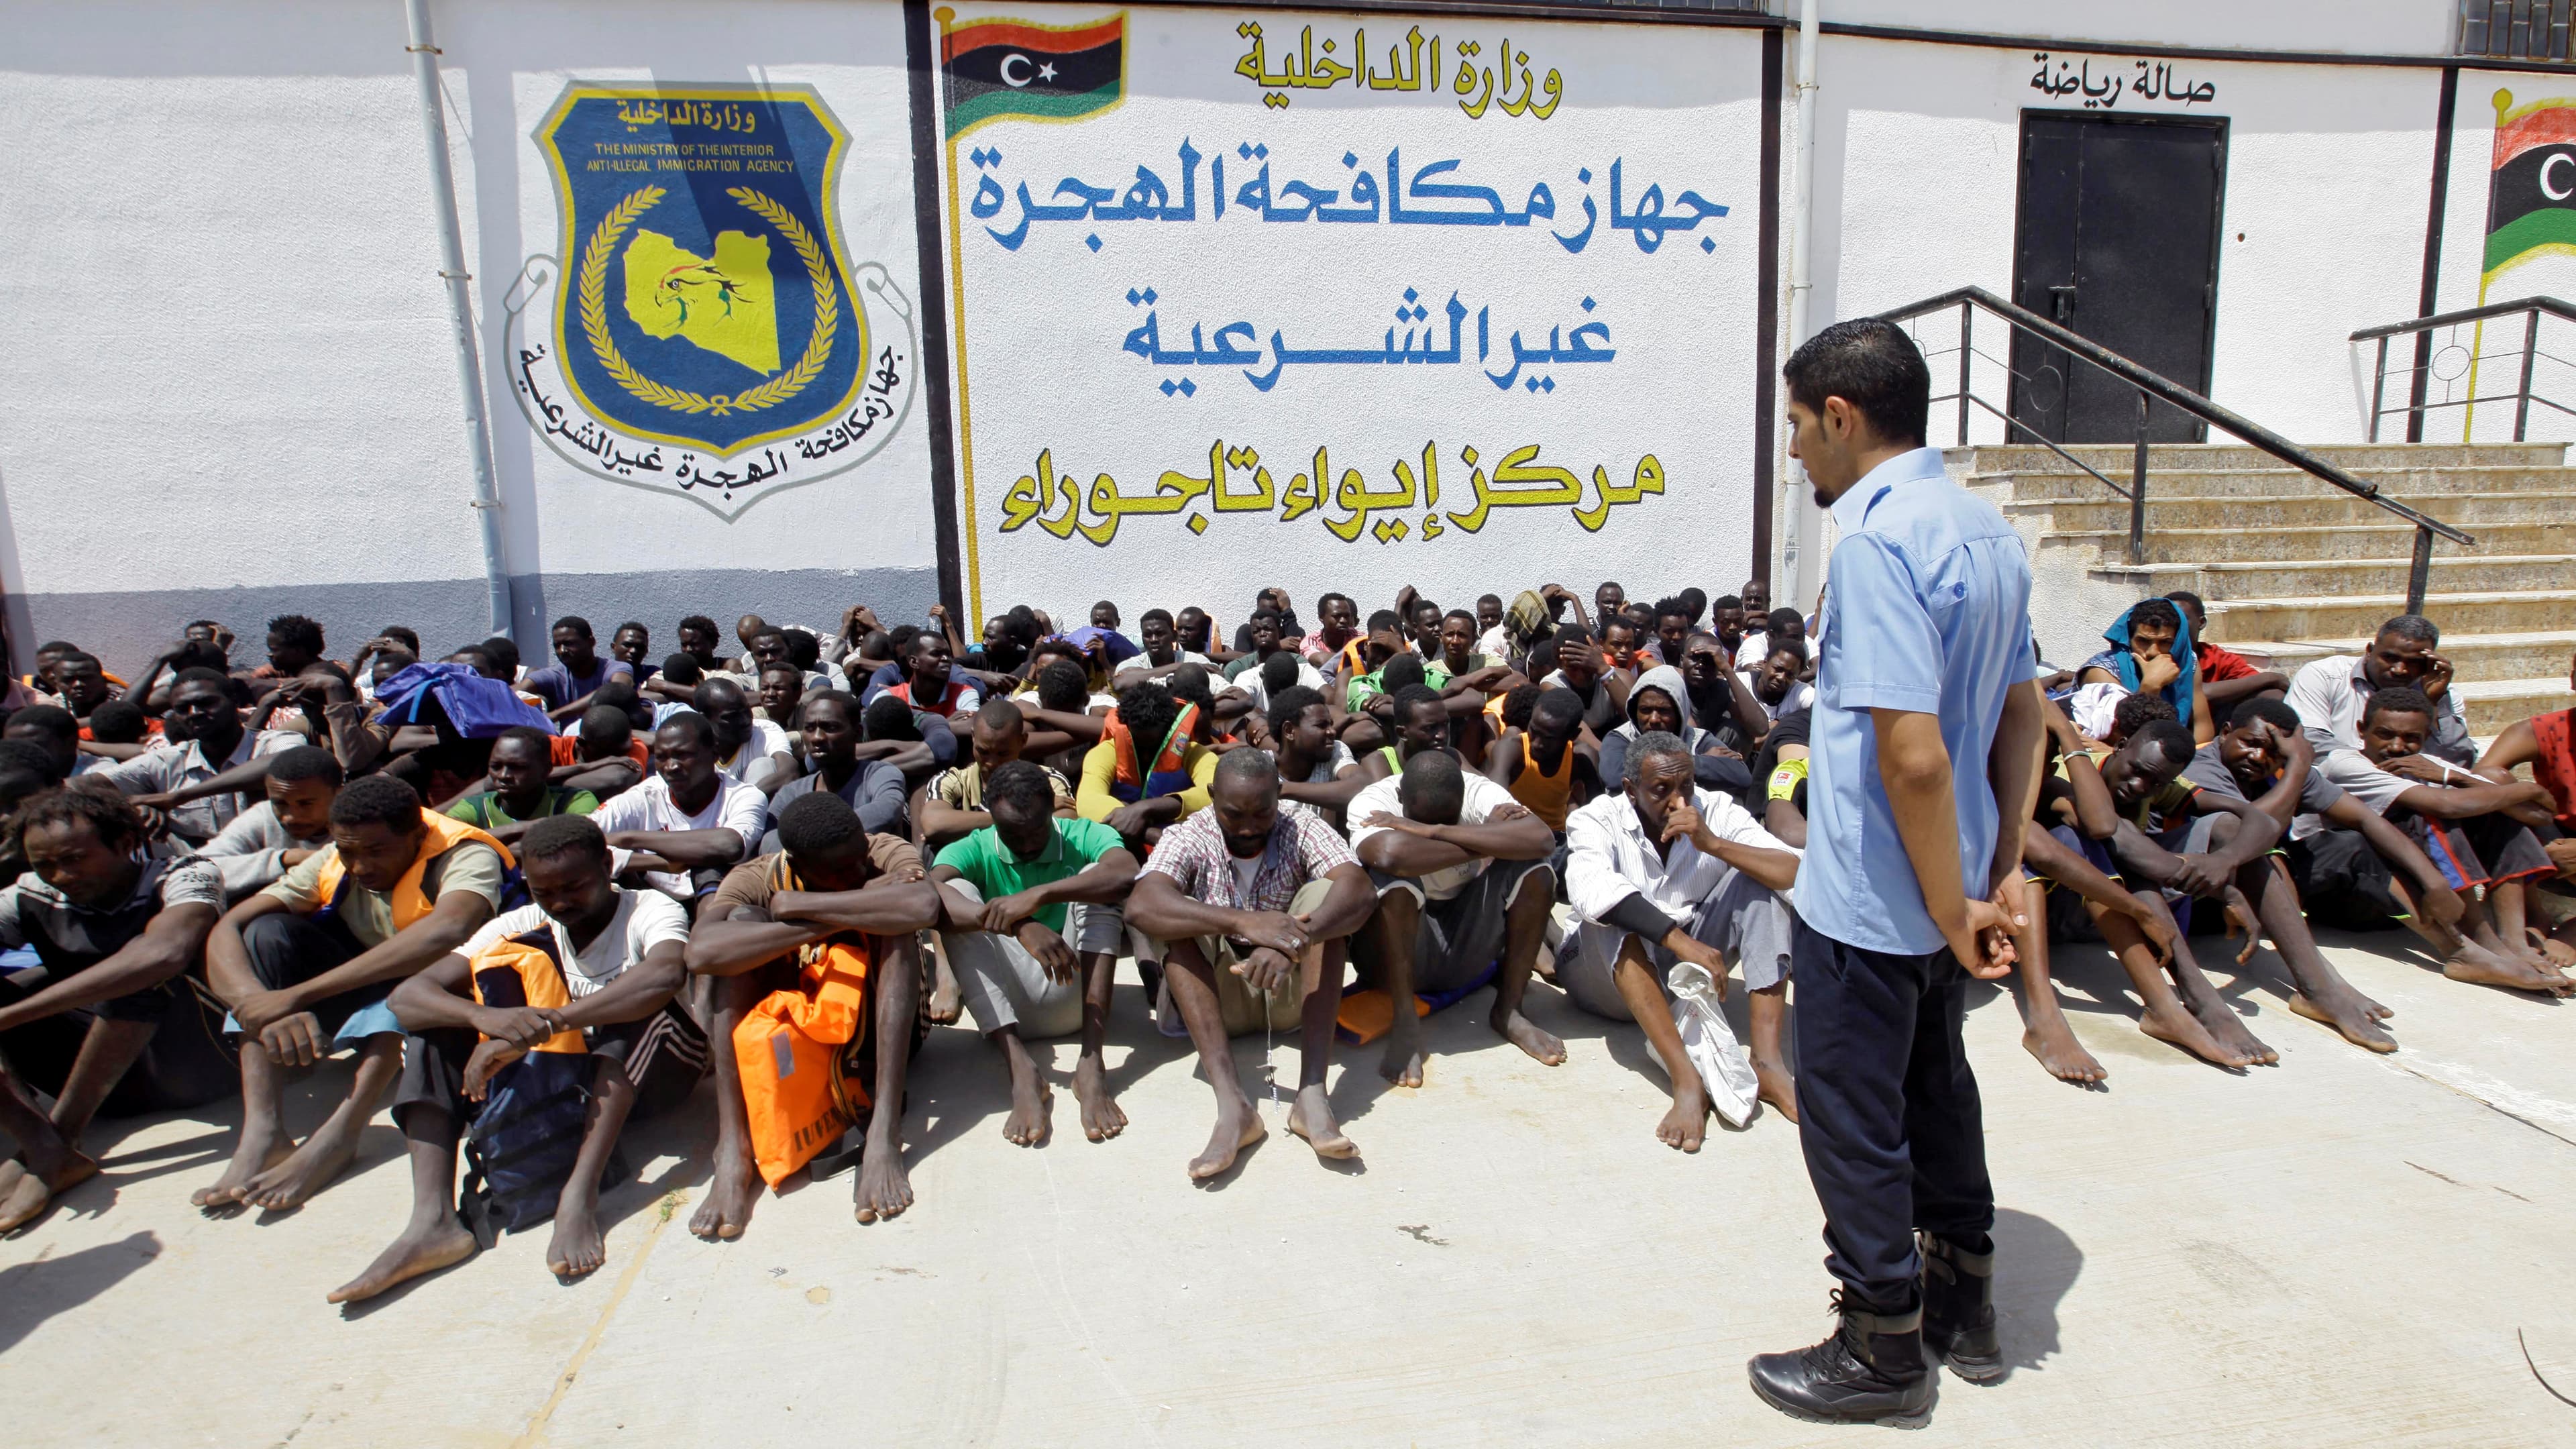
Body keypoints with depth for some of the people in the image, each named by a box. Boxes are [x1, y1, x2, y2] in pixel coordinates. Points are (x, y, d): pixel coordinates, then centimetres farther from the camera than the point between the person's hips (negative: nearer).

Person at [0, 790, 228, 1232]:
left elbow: (165, 952, -33)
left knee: (142, 971, -29)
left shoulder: (185, 878, -10)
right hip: (101, 1077, 5)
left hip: (191, 1069, -5)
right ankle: (41, 1146, -30)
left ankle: (58, 1139, -26)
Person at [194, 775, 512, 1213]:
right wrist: (261, 1004, -37)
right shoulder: (332, 864, -7)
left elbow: (446, 931, -46)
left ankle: (336, 1137, -37)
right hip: (367, 997, 5)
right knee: (269, 932, -15)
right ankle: (262, 1130, -29)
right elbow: (227, 928, -16)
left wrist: (298, 994, -45)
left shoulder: (466, 858, -24)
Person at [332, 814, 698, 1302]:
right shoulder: (519, 927, 1)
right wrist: (487, 1017, -35)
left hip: (644, 1074, -4)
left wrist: (546, 1022, -42)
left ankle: (579, 1196, -40)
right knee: (438, 1021, -11)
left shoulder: (649, 910, -12)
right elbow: (407, 996, -13)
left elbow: (667, 974, -38)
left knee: (639, 1002, -33)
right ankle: (433, 1218, -28)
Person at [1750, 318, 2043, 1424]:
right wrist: (2004, 870, 13)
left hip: (1871, 902, -9)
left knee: (1853, 1120, 8)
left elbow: (1913, 752, -30)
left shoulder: (1877, 539, -24)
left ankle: (1883, 1350, 26)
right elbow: (2022, 713, 11)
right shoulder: (1986, 530, 7)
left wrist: (1953, 911, -19)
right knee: (1936, 1085, 24)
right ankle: (1964, 1305, 41)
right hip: (1947, 893, 9)